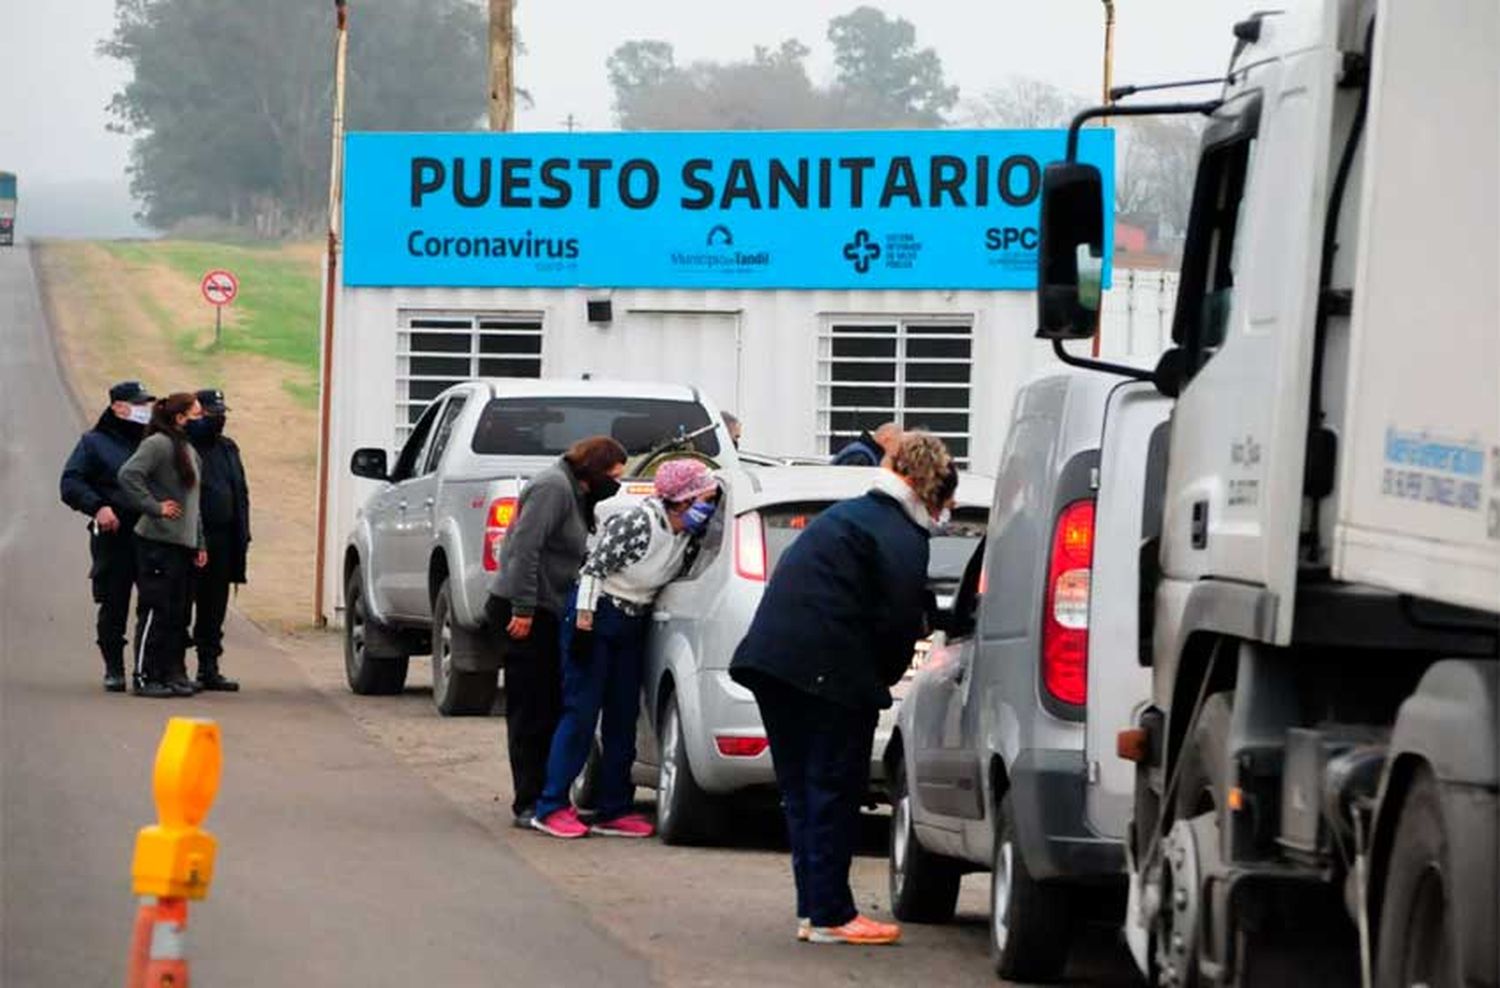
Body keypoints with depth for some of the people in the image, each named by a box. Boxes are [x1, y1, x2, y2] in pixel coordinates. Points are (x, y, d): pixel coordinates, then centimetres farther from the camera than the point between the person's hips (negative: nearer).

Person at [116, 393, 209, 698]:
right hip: (158, 541, -9)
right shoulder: (158, 444, -10)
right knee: (156, 611, -7)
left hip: (184, 545, 9)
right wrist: (154, 507, -20)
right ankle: (145, 677, -3)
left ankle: (174, 674, 15)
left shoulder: (190, 451, 19)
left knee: (178, 614, 10)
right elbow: (129, 475, -22)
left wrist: (200, 544, 20)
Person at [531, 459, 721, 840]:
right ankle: (552, 807, -5)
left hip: (633, 623, 8)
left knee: (623, 717, 7)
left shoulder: (685, 533, -1)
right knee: (581, 712, -8)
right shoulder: (638, 523, -23)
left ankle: (614, 811, 11)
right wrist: (584, 622, -21)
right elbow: (595, 567, -21)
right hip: (597, 613, -8)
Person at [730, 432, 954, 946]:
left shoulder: (848, 513, 23)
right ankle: (830, 914, 0)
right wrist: (883, 677, 2)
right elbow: (898, 619, -12)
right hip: (829, 668, -9)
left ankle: (813, 909, 17)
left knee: (802, 789, 13)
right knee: (834, 789, -2)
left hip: (772, 654, 9)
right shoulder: (902, 535, -7)